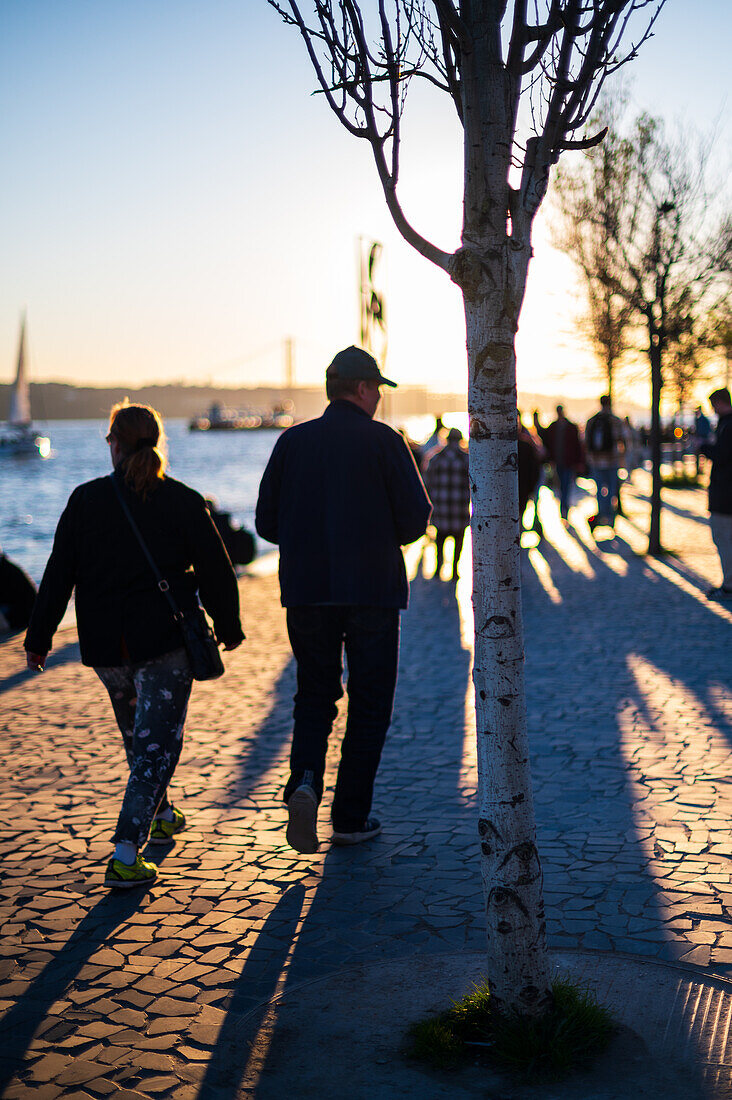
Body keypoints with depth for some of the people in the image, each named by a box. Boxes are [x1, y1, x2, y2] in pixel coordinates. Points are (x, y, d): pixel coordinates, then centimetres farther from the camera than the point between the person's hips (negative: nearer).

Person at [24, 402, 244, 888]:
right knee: (157, 742, -1)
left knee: (137, 732, 24)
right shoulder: (184, 501, -4)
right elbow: (216, 571, -1)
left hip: (105, 645, 3)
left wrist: (40, 637, 6)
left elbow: (59, 574, 0)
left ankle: (162, 815, 43)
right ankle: (125, 854, -11)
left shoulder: (85, 500, 0)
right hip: (166, 638, -3)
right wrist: (229, 627, 13)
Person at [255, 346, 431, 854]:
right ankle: (352, 817, 13)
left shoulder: (293, 441, 4)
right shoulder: (384, 441, -5)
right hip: (374, 589, -3)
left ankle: (305, 781, -9)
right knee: (369, 703, 9)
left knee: (315, 696, 16)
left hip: (306, 589, 3)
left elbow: (267, 522, 4)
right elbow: (416, 517, -9)